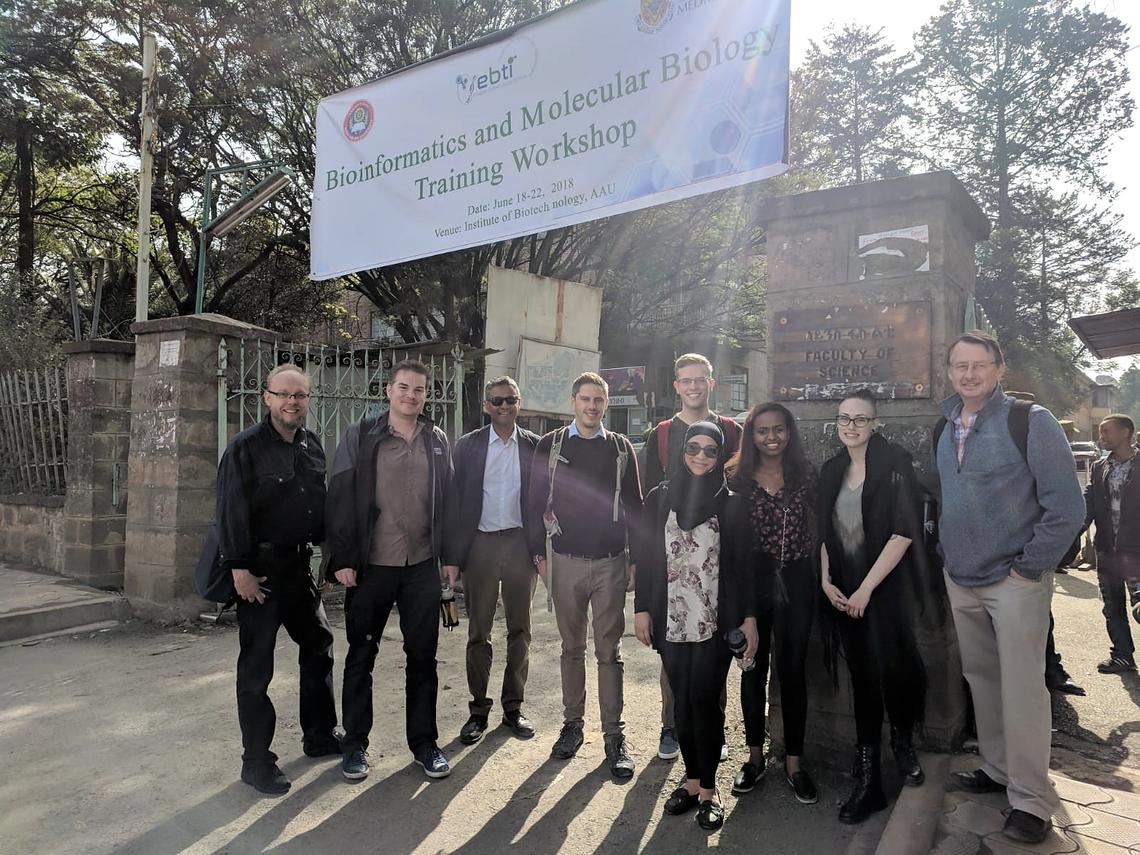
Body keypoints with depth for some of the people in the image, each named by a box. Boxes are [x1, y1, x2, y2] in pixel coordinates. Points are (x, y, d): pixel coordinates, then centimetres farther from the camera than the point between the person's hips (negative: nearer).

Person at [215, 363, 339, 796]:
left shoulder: (313, 446, 8)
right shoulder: (246, 448, -11)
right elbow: (231, 512, -14)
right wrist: (240, 568, -18)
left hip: (300, 565, 7)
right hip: (260, 570, -7)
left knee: (319, 647, 16)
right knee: (256, 666, 3)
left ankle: (320, 736, 32)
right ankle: (256, 760, 16)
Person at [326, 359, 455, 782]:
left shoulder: (437, 442, 6)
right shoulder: (360, 436, -3)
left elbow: (447, 500, 9)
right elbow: (340, 499, -6)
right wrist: (342, 558, -11)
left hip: (423, 567, 3)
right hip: (370, 567, -2)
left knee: (423, 656, 10)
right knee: (361, 656, 10)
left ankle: (424, 743, 24)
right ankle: (355, 745, 25)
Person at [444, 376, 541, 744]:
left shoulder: (534, 446, 3)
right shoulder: (468, 445, 1)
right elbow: (456, 501, 0)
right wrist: (452, 556, -5)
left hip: (521, 544, 1)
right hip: (480, 544, -1)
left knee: (520, 630, 10)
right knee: (478, 632, 6)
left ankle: (513, 707, 24)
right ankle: (479, 710, 19)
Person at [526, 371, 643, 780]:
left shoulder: (620, 448, 6)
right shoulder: (550, 446, 3)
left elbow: (634, 505, 7)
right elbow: (536, 502, 4)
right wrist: (540, 554, -1)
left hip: (610, 562, 0)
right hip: (565, 561, 0)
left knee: (609, 651, 4)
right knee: (571, 647, 12)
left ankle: (614, 736, 12)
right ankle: (572, 725, 26)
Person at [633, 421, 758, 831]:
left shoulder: (732, 504, 1)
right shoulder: (659, 498, 4)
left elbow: (744, 563, 1)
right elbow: (645, 557, 5)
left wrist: (749, 617, -3)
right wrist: (642, 609, 3)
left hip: (715, 622, -2)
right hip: (671, 620, 2)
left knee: (705, 701, -1)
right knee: (683, 700, 10)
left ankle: (708, 788, 15)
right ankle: (692, 778, 26)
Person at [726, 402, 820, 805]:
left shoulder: (805, 474, 2)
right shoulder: (736, 476, -2)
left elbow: (818, 526, 3)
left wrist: (821, 578, -3)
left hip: (795, 581, 0)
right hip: (750, 580, 0)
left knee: (792, 670, 8)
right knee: (753, 668, 12)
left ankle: (793, 761, 24)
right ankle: (754, 756, 28)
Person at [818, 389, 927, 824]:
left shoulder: (894, 463, -8)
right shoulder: (831, 470, 8)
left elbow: (904, 531, -14)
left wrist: (866, 588, -15)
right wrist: (826, 581, 3)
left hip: (887, 588, -4)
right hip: (844, 592, 4)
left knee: (894, 670, -1)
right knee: (862, 681, 8)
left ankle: (904, 743, 31)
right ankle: (867, 781, 17)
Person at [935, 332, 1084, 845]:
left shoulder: (1031, 421, -11)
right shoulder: (945, 428, 7)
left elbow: (1067, 507, -13)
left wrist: (1030, 567, -12)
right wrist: (947, 552, 11)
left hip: (1015, 580, -6)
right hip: (960, 580, 6)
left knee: (1021, 688, -3)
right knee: (980, 678, 15)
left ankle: (1031, 800, 10)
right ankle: (996, 769, 31)